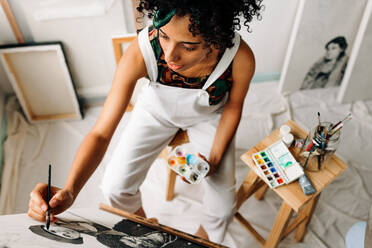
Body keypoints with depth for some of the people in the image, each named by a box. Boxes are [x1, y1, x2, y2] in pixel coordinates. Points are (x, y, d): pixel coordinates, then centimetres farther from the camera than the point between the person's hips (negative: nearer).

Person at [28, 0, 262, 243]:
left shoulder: (240, 58, -35)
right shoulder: (140, 53, -37)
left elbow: (233, 106, -11)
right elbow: (101, 132, -34)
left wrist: (214, 159, -16)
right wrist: (70, 189, -48)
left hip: (209, 115, 0)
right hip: (157, 109, 1)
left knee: (223, 204, -5)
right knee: (116, 188, -4)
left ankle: (203, 238, 35)